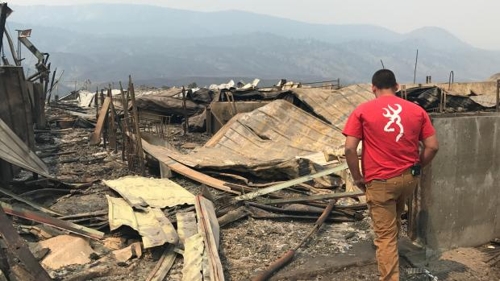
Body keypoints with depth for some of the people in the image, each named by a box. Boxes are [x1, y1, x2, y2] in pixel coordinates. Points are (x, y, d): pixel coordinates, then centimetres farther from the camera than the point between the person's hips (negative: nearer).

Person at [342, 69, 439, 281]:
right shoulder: (417, 110, 3)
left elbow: (350, 148, -14)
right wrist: (416, 167, 15)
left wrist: (357, 178, -2)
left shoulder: (362, 111, -7)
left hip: (380, 181, -5)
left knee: (385, 235, 4)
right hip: (409, 177, 5)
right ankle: (391, 247, 55)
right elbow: (432, 146, 0)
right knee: (395, 217, 32)